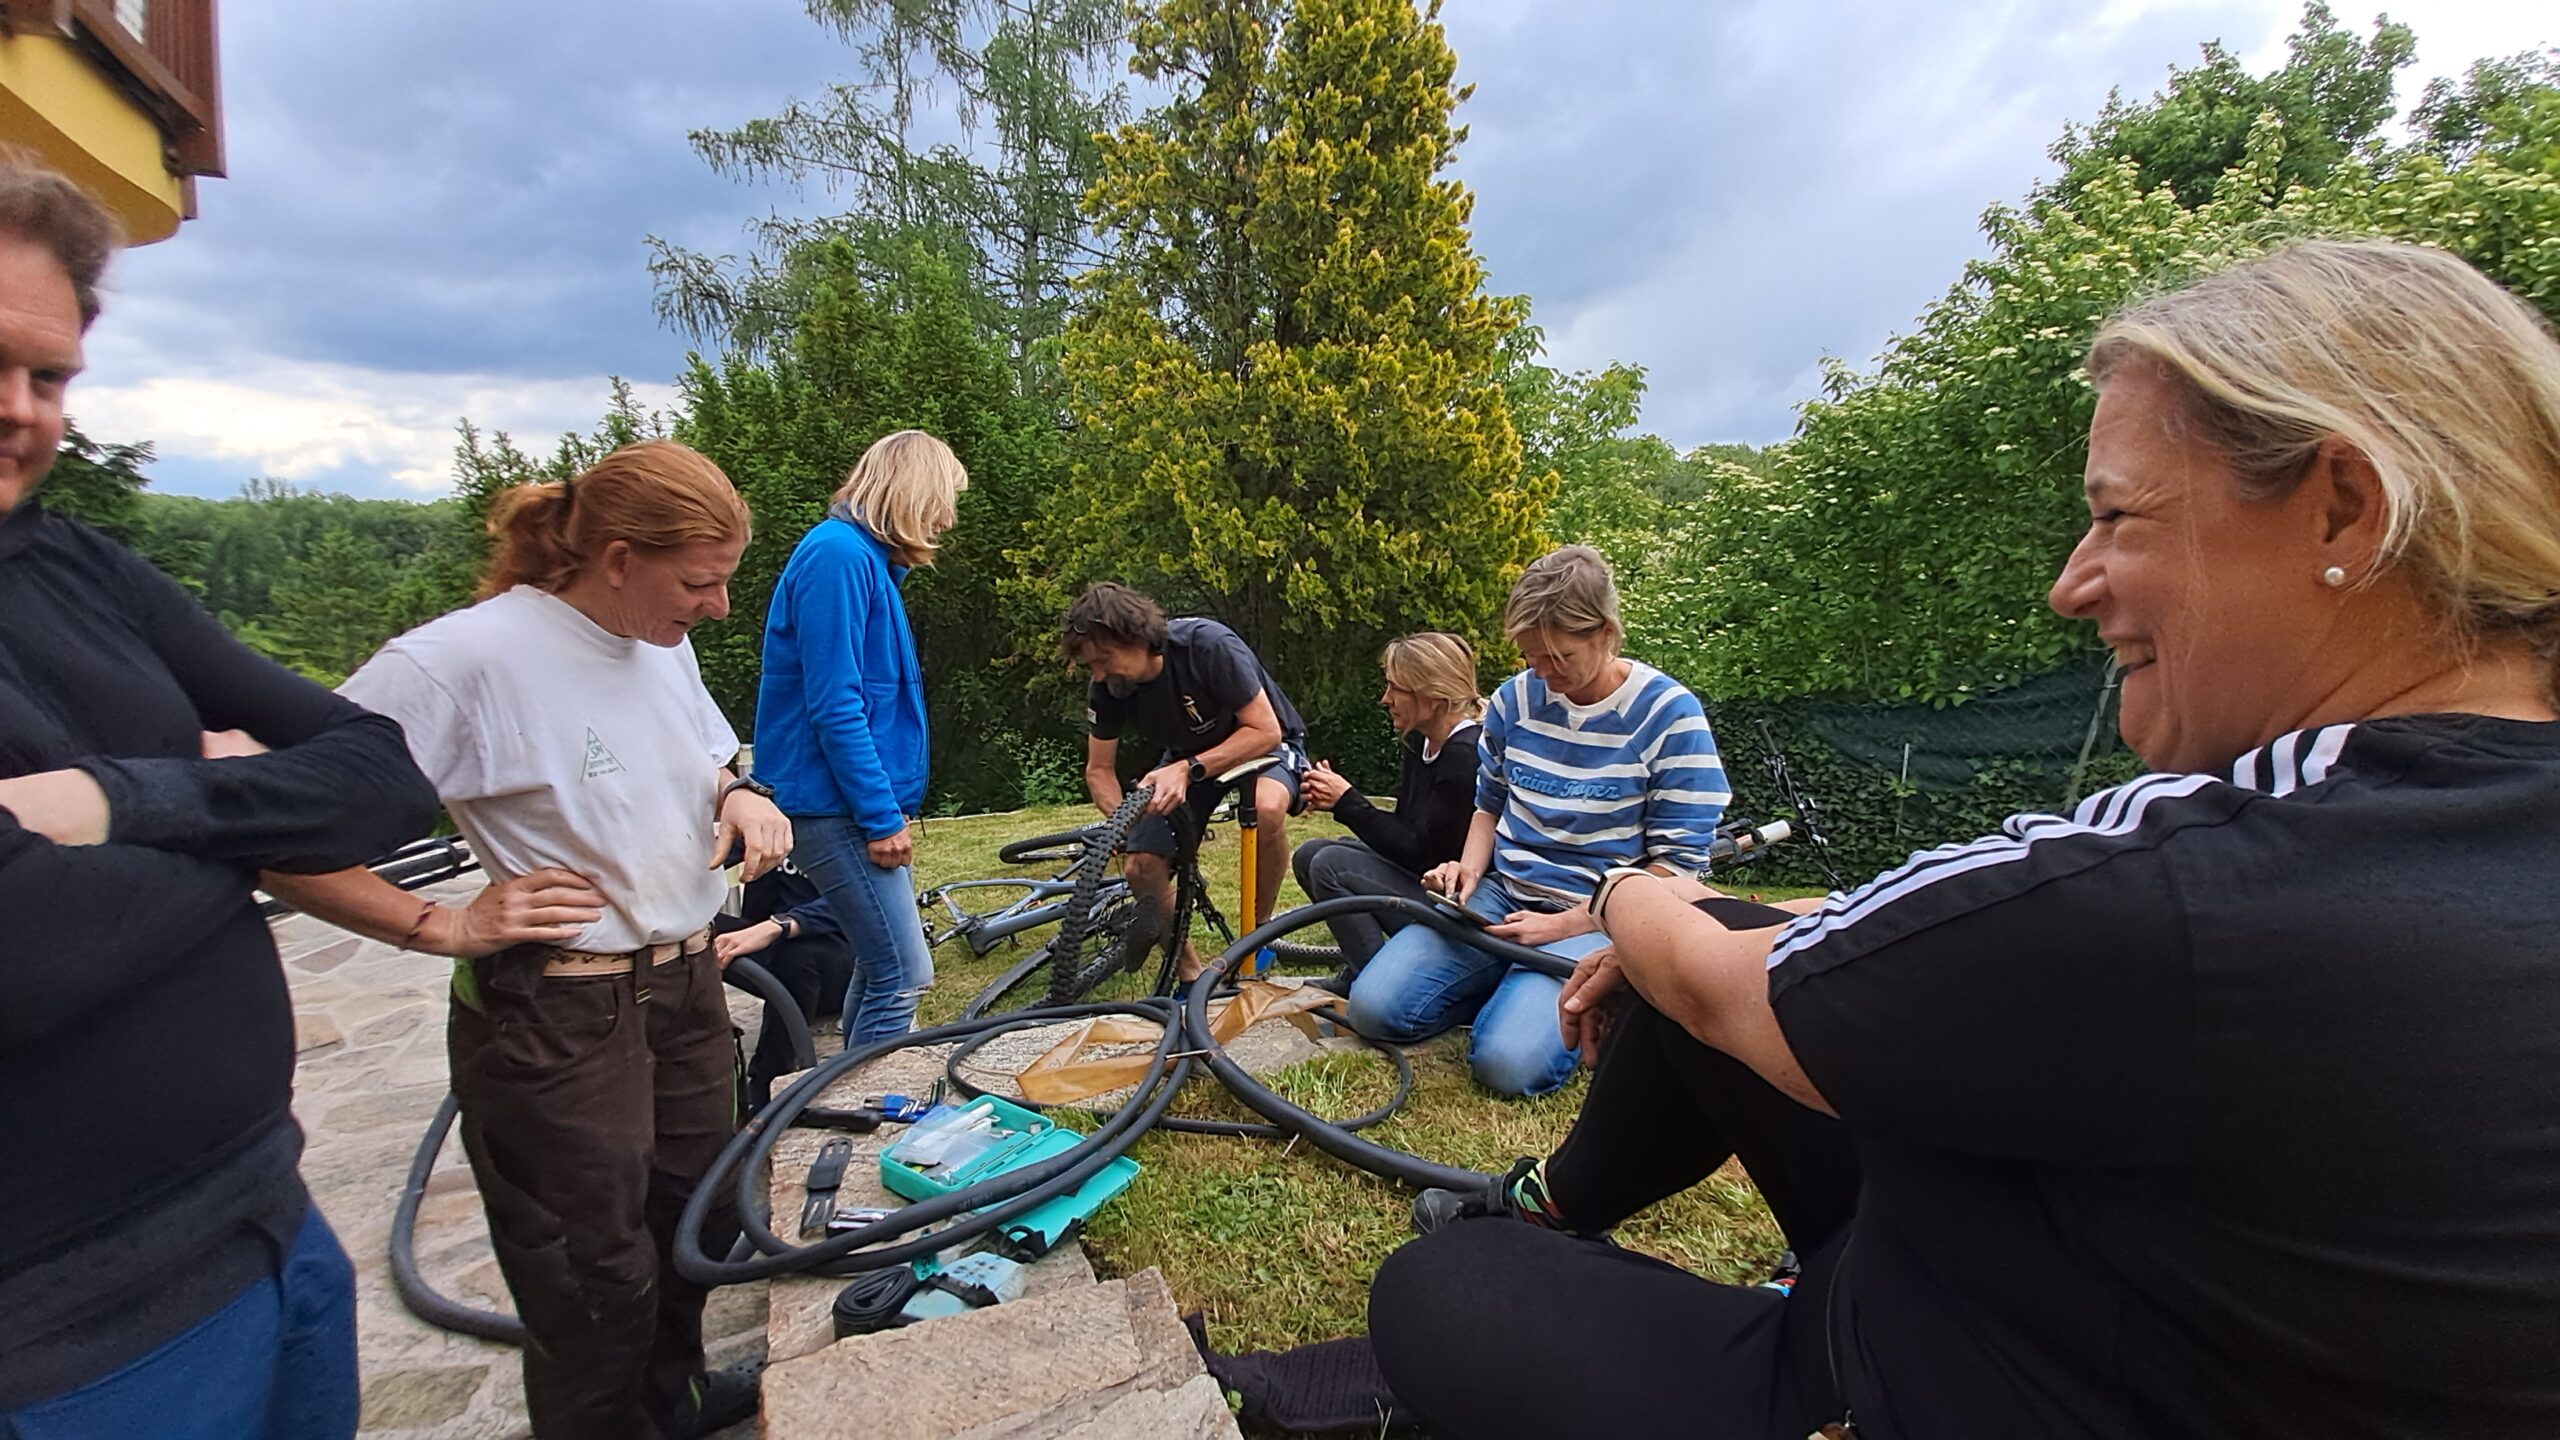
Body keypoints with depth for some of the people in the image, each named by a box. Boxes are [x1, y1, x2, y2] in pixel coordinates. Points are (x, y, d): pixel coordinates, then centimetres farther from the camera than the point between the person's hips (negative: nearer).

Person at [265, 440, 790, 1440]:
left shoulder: (666, 647, 4)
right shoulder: (465, 657, -20)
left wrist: (739, 798, -1)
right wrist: (443, 927, -20)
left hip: (689, 991, 7)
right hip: (556, 1020, -7)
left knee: (690, 1229, 23)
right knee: (595, 1290, 10)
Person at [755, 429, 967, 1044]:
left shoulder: (869, 558, 16)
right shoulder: (839, 554, -16)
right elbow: (833, 704, -21)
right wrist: (882, 815, -19)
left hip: (866, 802, 10)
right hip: (834, 805, -10)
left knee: (880, 966, 17)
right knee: (904, 975, -7)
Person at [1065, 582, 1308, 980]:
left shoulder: (1210, 646, -33)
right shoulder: (1108, 688, -18)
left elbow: (1266, 731, -29)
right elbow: (1099, 770, -6)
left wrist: (1188, 770, -39)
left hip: (1260, 744, -4)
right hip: (1187, 755, 5)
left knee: (1266, 807, -37)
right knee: (1141, 868, -13)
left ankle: (1259, 930, -12)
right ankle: (1190, 973, 10)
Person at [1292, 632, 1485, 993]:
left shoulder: (1465, 755, -22)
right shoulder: (1421, 743, 6)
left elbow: (1417, 850, -22)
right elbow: (1403, 829, 7)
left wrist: (1347, 801, -16)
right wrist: (1334, 798, -7)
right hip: (1420, 871, 10)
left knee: (1330, 866, -20)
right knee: (1310, 855, 4)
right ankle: (1359, 969, 12)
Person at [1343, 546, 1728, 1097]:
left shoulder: (1669, 715, -11)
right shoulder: (1513, 699, 3)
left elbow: (1678, 865, -10)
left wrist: (1564, 925, -16)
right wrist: (1470, 867, -4)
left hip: (1595, 920, -4)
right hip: (1500, 894, 5)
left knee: (1510, 1062, -26)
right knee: (1373, 1009, -11)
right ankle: (1510, 984, 11)